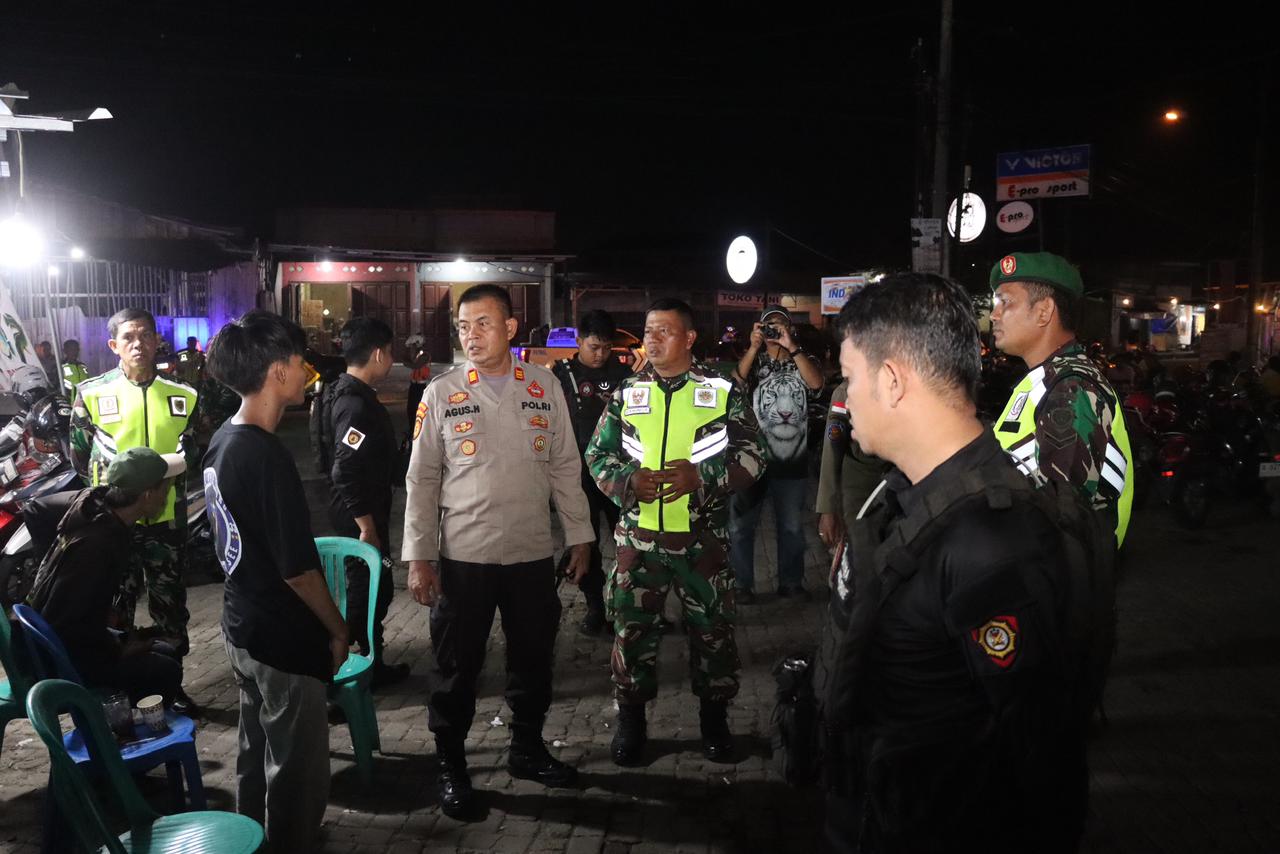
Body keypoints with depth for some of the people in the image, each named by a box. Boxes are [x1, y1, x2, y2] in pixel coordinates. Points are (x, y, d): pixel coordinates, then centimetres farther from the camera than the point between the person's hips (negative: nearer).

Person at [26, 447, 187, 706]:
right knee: (166, 673, -15)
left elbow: (34, 509, 10)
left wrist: (58, 554, 18)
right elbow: (61, 624, -29)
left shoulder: (92, 499, -8)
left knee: (166, 653, 14)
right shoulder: (96, 545, -33)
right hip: (58, 655, -9)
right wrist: (118, 651, -19)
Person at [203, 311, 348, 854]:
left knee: (256, 748, 25)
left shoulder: (222, 441, 2)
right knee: (296, 768, 8)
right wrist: (337, 629, -10)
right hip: (284, 639, -9)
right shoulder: (267, 456, -26)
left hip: (241, 626, 9)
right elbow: (297, 568, -24)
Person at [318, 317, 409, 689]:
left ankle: (373, 664, 29)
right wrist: (368, 528, -24)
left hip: (354, 509, 10)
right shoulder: (356, 405, -23)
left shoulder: (344, 393, 9)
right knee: (372, 588, 0)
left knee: (371, 586, 18)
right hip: (360, 513, -10)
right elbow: (347, 473, -28)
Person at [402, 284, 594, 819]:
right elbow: (422, 479, -2)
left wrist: (579, 536, 5)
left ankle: (527, 749, 37)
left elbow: (565, 468, 7)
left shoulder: (545, 388, 2)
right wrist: (419, 557, -6)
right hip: (463, 555, -2)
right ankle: (450, 766, 27)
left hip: (532, 553, 2)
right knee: (456, 666, 8)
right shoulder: (442, 394, -3)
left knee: (533, 657, 16)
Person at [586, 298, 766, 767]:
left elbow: (752, 456, -2)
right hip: (639, 535, 2)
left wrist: (700, 476, -16)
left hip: (704, 537, -1)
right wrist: (628, 481, -12)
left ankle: (714, 718, 29)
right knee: (632, 628, 8)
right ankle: (631, 719, 26)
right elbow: (598, 456, 9)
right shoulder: (626, 393, 5)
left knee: (713, 629, 9)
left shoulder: (723, 392, -1)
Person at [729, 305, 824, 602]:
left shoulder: (802, 361, 7)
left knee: (792, 527, 14)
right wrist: (754, 347, -26)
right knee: (741, 525, 4)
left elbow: (816, 383, -15)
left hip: (792, 459, 2)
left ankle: (791, 581, 28)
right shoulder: (754, 360, 3)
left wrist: (791, 347, -21)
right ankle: (742, 585, 16)